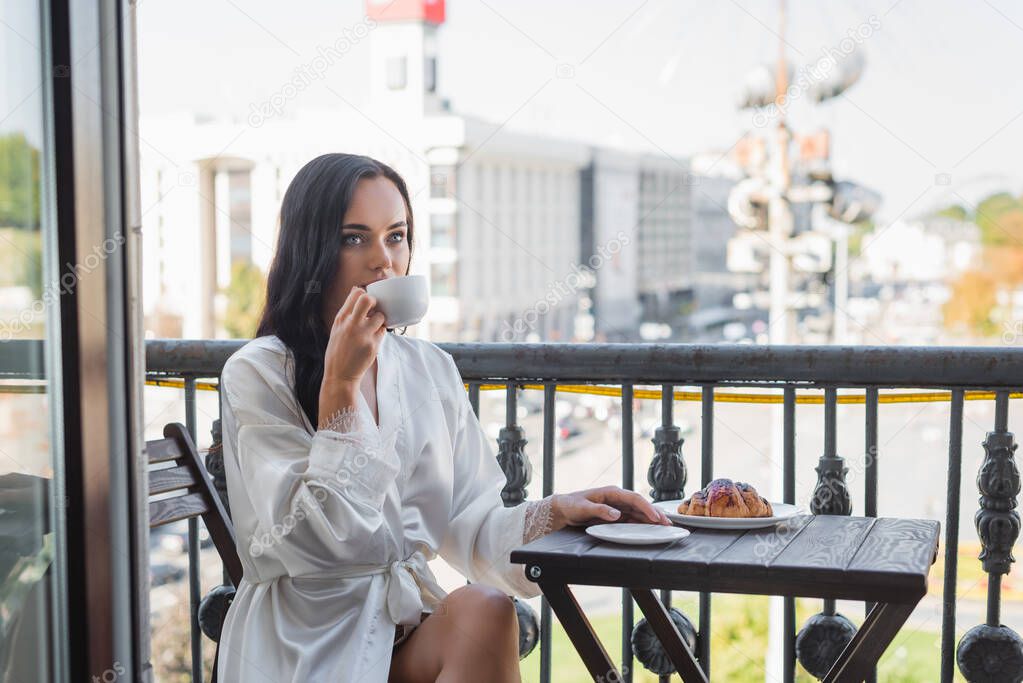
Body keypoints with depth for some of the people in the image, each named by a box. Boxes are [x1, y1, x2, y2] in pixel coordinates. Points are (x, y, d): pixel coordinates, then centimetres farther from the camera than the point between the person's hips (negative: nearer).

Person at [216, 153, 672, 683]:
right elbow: (313, 540, -14)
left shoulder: (431, 370, 10)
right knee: (485, 612, -29)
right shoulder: (257, 373, -5)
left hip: (412, 628, 5)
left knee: (483, 610, -28)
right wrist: (341, 383, -17)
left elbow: (468, 526, 6)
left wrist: (556, 511, -13)